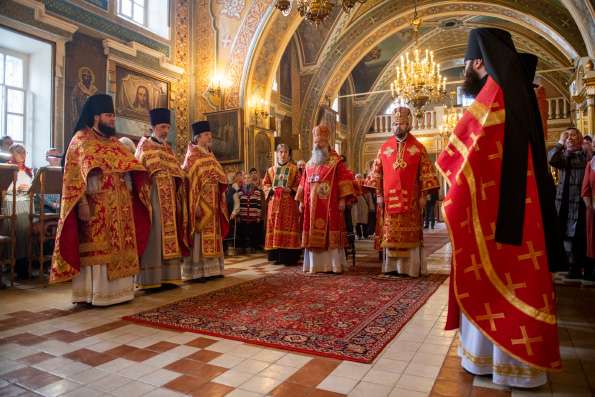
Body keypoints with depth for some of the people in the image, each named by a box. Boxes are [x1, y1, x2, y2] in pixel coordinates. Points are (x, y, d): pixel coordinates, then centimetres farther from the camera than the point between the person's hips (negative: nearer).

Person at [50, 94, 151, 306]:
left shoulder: (114, 143, 19)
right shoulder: (81, 140, -2)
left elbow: (130, 167, 18)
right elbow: (76, 175, -11)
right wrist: (82, 203, -21)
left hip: (120, 206, 7)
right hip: (96, 207, -7)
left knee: (119, 246, 9)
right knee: (96, 247, -4)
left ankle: (117, 288, 18)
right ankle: (95, 292, 3)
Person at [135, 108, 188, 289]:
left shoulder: (168, 148, 20)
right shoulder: (144, 145, 4)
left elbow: (177, 172, 19)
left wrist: (179, 175, 0)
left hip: (169, 196, 6)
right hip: (153, 194, -6)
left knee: (169, 231, 5)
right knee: (153, 233, -8)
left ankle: (167, 275, 10)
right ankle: (151, 278, -4)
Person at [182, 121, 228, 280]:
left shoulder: (211, 157, 16)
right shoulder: (192, 157, -7)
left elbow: (219, 179, 19)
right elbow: (189, 182, -15)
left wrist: (220, 203, 7)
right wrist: (195, 205, -23)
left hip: (212, 204, 8)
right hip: (200, 203, -8)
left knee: (211, 236, 9)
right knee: (200, 237, -6)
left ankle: (210, 269, 16)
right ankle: (196, 272, 0)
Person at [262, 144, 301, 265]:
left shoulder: (294, 169, 6)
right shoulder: (271, 170, 15)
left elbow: (299, 185, 3)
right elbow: (265, 184, 15)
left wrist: (291, 190, -14)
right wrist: (271, 189, -5)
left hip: (289, 203, -3)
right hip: (274, 203, 3)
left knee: (288, 227, -6)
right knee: (275, 226, 0)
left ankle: (289, 257, -3)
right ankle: (277, 255, 6)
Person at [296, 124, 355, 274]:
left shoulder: (336, 162, -1)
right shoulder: (309, 164, 16)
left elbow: (345, 179, -8)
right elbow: (304, 183, 17)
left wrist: (342, 199, -15)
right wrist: (301, 201, 13)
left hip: (329, 205, -5)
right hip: (312, 206, 5)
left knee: (330, 235, -4)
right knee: (314, 235, 7)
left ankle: (333, 265, 3)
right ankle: (315, 264, 14)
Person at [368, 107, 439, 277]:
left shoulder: (418, 148, 2)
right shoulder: (384, 147, 8)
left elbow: (426, 172, 0)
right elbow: (377, 172, 9)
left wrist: (423, 195, -6)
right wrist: (379, 194, 3)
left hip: (411, 198, -2)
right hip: (389, 197, 2)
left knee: (410, 233, 2)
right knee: (390, 233, 3)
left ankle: (411, 267, 9)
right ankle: (392, 266, 11)